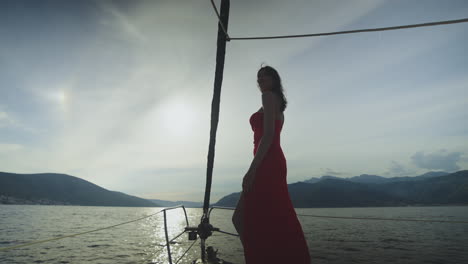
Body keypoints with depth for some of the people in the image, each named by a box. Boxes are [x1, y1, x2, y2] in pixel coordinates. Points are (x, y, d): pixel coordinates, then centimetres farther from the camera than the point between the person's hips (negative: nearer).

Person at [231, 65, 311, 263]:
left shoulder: (269, 96, -2)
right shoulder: (278, 103, 27)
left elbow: (268, 134, -16)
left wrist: (252, 169, -23)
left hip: (266, 163, -10)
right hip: (273, 163, 10)